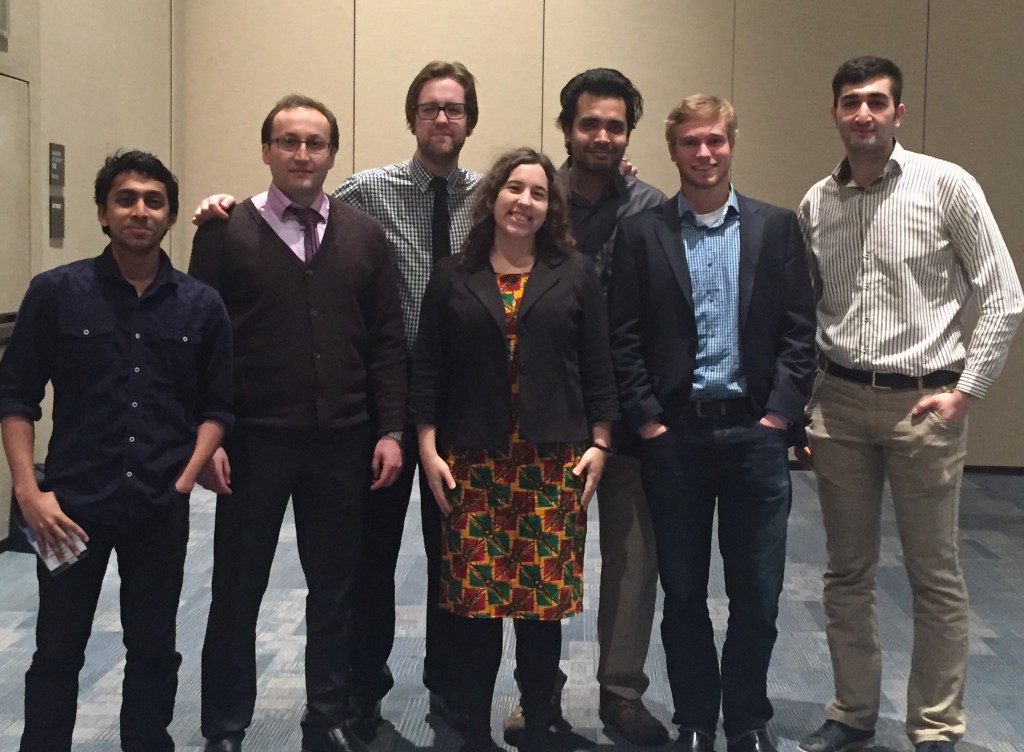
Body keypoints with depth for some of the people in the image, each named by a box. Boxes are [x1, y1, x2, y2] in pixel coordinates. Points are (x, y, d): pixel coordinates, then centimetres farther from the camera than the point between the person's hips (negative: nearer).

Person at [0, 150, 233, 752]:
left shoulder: (202, 306, 2)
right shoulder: (56, 293, -1)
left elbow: (217, 407, 7)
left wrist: (185, 481, -4)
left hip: (162, 511, 1)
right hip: (71, 504, -1)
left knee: (154, 650, 12)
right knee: (57, 651, 8)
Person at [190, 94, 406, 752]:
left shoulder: (364, 235, 7)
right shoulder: (227, 231, 0)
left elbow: (387, 342, 5)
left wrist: (389, 430, -1)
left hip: (343, 443, 2)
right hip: (253, 442, -2)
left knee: (337, 589, 11)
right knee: (237, 591, 9)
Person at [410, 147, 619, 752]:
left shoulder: (576, 274, 7)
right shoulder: (453, 277, 7)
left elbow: (598, 367, 6)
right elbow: (428, 370, 6)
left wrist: (598, 444, 0)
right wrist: (428, 450, -1)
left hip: (554, 463, 0)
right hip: (473, 463, 0)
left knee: (546, 596, 2)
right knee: (474, 598, 2)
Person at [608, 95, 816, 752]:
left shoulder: (777, 227, 5)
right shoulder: (641, 233, 3)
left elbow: (800, 330, 2)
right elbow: (624, 337, -1)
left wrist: (780, 413, -5)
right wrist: (647, 420, -6)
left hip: (756, 430, 1)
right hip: (673, 434, 0)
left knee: (758, 594, 7)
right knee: (683, 593, 9)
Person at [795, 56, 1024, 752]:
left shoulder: (946, 186, -5)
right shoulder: (816, 205, 6)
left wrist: (965, 390, -8)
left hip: (923, 402, -4)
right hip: (840, 402, 4)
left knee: (936, 577, 4)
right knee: (847, 571, 12)